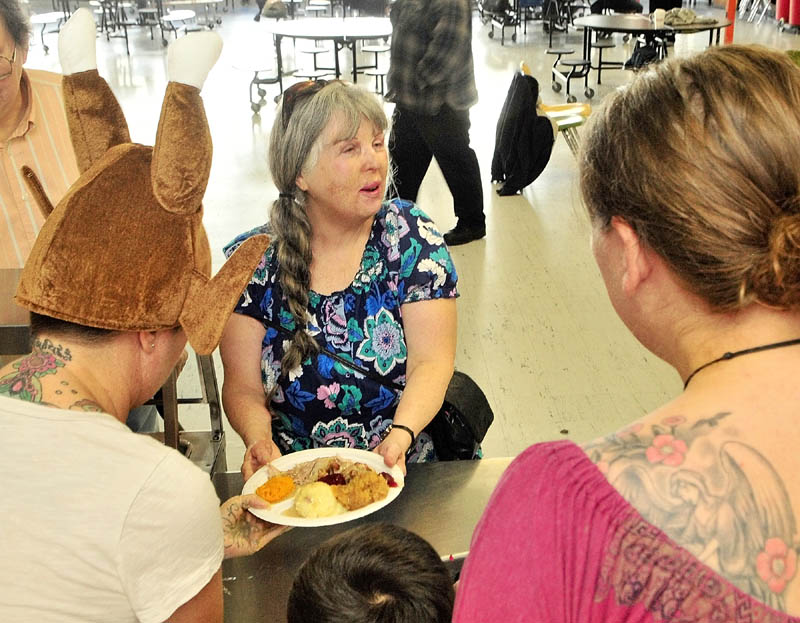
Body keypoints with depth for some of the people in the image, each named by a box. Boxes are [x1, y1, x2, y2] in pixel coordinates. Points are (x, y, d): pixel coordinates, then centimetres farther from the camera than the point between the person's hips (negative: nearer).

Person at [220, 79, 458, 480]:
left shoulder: (409, 235, -1)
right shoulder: (252, 260, -1)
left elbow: (431, 363, -7)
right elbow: (243, 388, -1)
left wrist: (400, 435, -25)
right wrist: (260, 441, -22)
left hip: (411, 469, 0)